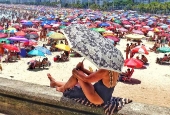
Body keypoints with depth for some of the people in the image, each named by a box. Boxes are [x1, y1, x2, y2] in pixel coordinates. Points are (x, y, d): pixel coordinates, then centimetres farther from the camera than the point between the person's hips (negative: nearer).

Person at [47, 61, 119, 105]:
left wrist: (76, 71, -7)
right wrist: (83, 69, 1)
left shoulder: (105, 71, -29)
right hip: (103, 99, 9)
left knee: (76, 74, -5)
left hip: (98, 99, -9)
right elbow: (95, 76, 7)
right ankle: (55, 83, 43)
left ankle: (62, 88, 21)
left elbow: (87, 79, -24)